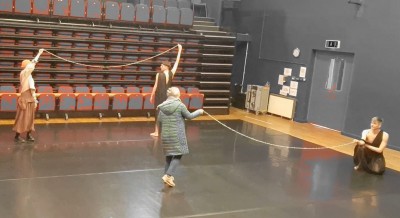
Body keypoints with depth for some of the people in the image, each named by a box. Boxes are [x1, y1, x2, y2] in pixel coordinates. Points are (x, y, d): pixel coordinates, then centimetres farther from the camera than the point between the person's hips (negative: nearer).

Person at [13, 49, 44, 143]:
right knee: (22, 117, -4)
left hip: (30, 99, 8)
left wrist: (35, 100, 14)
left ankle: (29, 135, 14)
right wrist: (39, 53, -13)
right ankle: (17, 135, 2)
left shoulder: (30, 76, 15)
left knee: (30, 117, 9)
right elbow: (32, 64, -18)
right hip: (24, 99, -8)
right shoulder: (23, 73, -8)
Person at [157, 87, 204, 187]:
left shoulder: (162, 106, 1)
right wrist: (199, 112, 15)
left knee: (169, 154, 18)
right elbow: (189, 116, -1)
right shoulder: (180, 105, -12)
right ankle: (168, 176, -10)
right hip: (177, 135, -5)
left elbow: (159, 121, 7)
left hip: (166, 135, 5)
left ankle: (167, 175, 25)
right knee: (178, 155, 1)